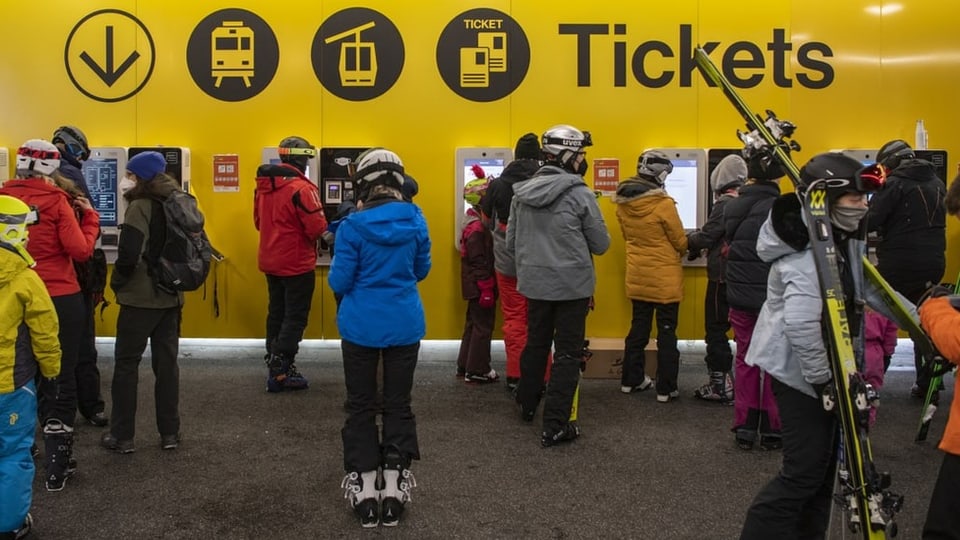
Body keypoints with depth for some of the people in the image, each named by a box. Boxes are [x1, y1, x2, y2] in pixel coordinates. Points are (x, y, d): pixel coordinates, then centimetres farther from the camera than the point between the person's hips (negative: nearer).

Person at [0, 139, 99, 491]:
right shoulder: (56, 201, -12)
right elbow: (81, 251, -15)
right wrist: (89, 216, -2)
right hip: (61, 300, -4)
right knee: (61, 377, 5)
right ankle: (57, 464, 8)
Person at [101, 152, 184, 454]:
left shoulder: (140, 206, -14)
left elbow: (129, 253, -22)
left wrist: (117, 283, -7)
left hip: (141, 297, -7)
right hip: (172, 296, 7)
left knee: (126, 363, 5)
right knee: (167, 363, 11)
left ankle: (122, 436, 10)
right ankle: (170, 433, 15)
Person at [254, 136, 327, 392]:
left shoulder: (262, 186, 6)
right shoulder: (301, 188, -19)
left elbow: (258, 222, 14)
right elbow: (317, 229, -21)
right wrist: (322, 230, 0)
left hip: (270, 261, 8)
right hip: (297, 264, -8)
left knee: (276, 312, 17)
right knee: (295, 317, 0)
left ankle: (274, 364, 26)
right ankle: (280, 371, 0)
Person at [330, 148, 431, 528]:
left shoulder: (353, 225, -14)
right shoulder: (415, 220, -4)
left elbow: (338, 282, -9)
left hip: (362, 326, -2)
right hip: (405, 325, 2)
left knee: (361, 406, 11)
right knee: (398, 404, 13)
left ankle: (365, 491, 16)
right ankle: (393, 489, 17)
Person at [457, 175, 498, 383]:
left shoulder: (475, 222, 11)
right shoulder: (477, 227, -20)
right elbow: (478, 262, -23)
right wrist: (486, 289, -22)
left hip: (475, 287, 10)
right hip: (480, 286, -10)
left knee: (473, 324, 18)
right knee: (483, 327, -2)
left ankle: (465, 366, 27)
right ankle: (477, 371, 6)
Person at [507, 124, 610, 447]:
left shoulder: (522, 192, 0)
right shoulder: (580, 195, -15)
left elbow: (511, 242, 6)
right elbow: (601, 245, -8)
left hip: (535, 283, 5)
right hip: (571, 285, -5)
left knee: (535, 344, 22)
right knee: (567, 354, 4)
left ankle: (527, 405, 40)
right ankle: (554, 426, 6)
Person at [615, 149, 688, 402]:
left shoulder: (623, 203, -3)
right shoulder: (663, 204, -20)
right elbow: (681, 242, -10)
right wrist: (682, 251, 12)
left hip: (637, 276, 6)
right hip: (665, 278, -5)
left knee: (638, 327, 17)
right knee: (666, 332, 4)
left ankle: (631, 380, 26)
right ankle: (666, 388, 9)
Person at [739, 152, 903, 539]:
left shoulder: (846, 241, 6)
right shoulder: (809, 251, -25)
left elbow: (871, 290, 17)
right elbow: (800, 324, -33)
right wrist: (822, 379, -25)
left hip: (826, 367, 10)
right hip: (798, 371, -10)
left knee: (823, 463, 18)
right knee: (805, 470, -5)